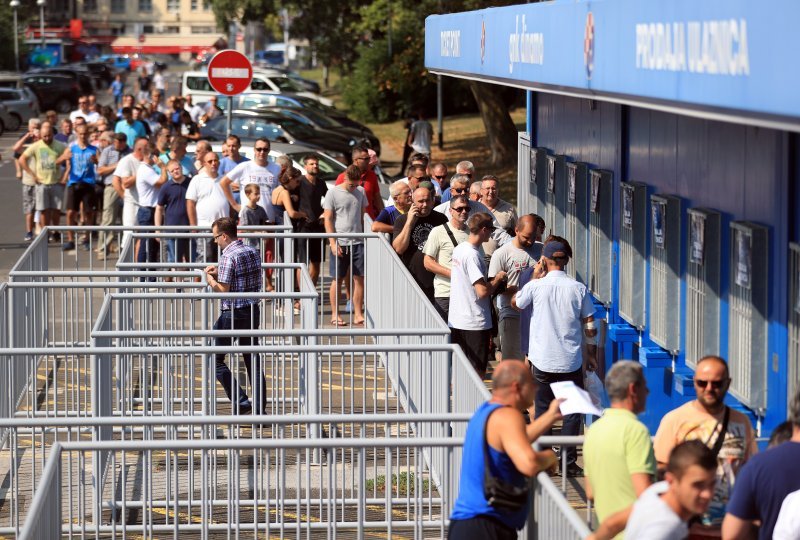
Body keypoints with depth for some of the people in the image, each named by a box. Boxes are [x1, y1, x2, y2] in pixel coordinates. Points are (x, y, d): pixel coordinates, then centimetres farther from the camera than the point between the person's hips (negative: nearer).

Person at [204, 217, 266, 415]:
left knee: (215, 358, 5)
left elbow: (223, 289, -18)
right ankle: (260, 408, 11)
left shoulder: (228, 257, -16)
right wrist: (219, 272, 15)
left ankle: (240, 401, -3)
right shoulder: (252, 252, 9)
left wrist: (210, 279, 0)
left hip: (233, 314, -8)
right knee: (252, 359, 12)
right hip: (253, 310, 8)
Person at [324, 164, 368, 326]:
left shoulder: (361, 192, 9)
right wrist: (333, 243, -11)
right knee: (337, 278, 2)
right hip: (340, 242, -4)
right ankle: (335, 314, 10)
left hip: (358, 242, 4)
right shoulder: (333, 193, -4)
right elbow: (328, 219, -5)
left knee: (359, 278, 1)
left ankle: (358, 314, 5)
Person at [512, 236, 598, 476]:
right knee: (572, 412, 9)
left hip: (543, 362, 0)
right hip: (572, 362, 0)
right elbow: (590, 327, 0)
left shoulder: (536, 287, -8)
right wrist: (591, 355, 13)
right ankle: (569, 463, 7)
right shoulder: (579, 289, -5)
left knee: (542, 411, 13)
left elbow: (515, 302, 13)